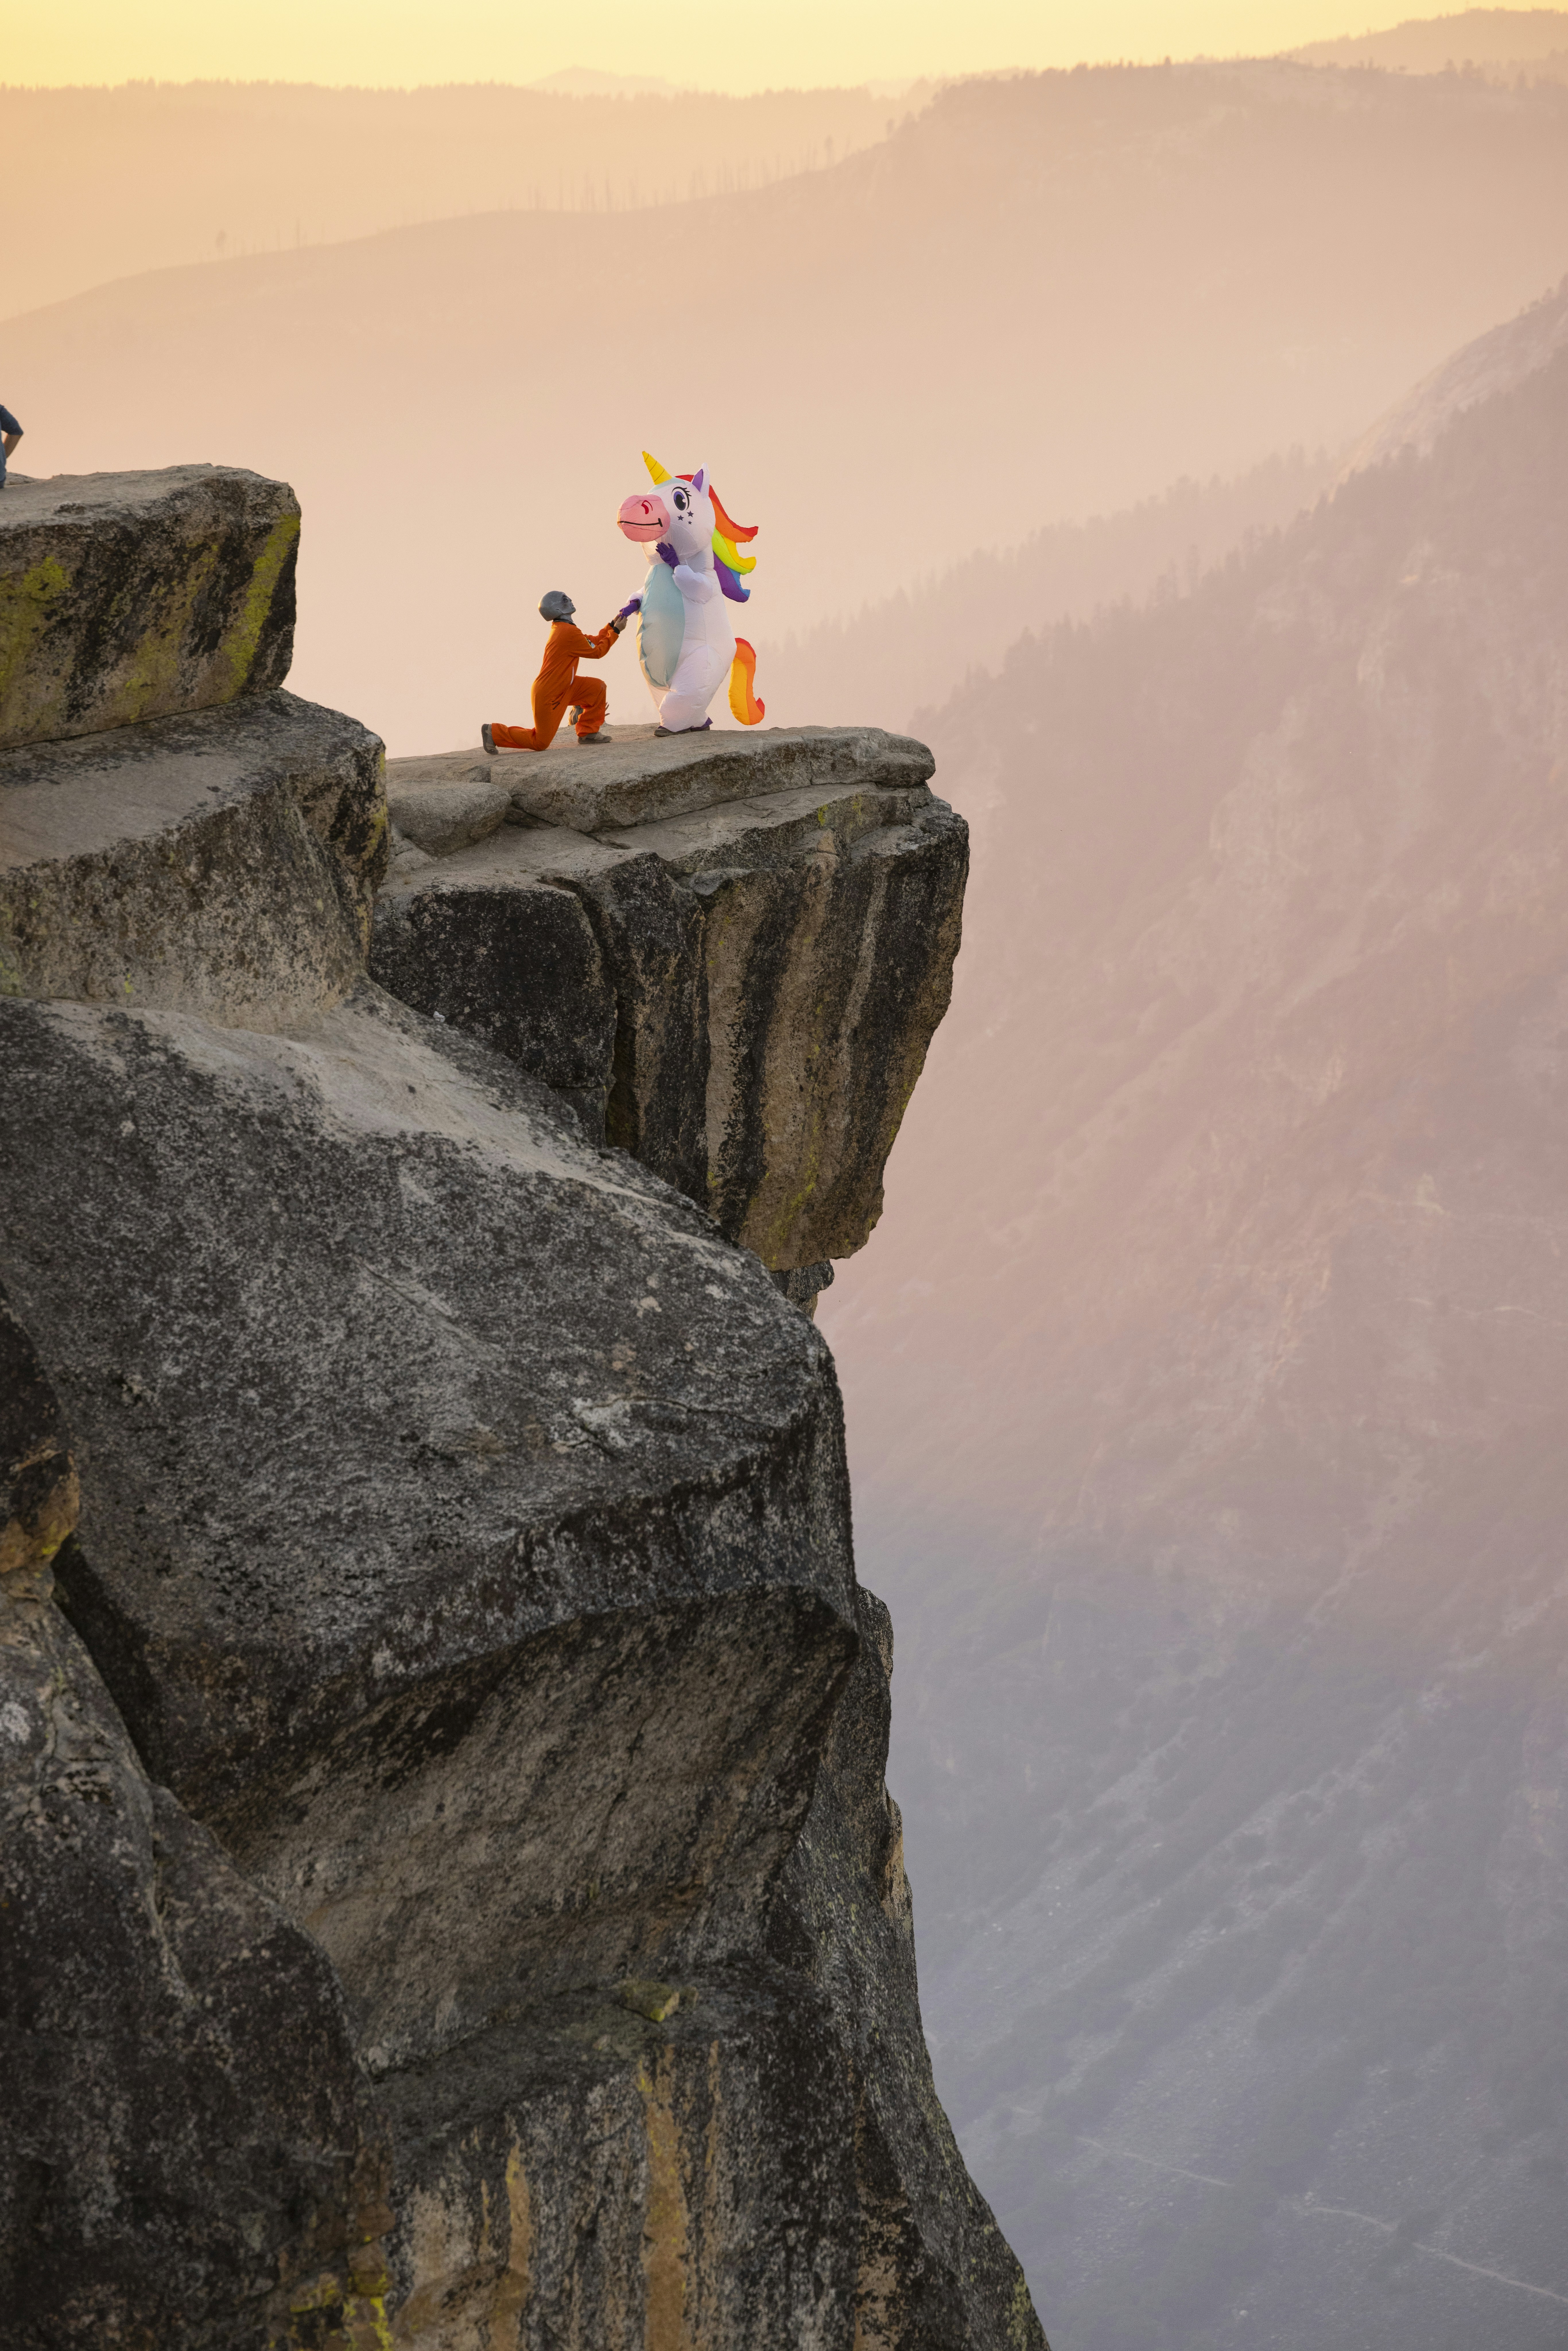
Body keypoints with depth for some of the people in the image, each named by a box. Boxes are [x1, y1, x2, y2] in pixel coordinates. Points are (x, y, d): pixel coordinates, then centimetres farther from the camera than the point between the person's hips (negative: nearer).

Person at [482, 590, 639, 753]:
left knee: (597, 687, 2)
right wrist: (616, 631, -5)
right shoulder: (569, 633, -24)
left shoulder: (561, 629, 7)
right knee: (540, 743, -2)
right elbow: (597, 652, -12)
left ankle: (588, 733, 11)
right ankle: (495, 732, 8)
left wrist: (613, 624, 9)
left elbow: (593, 642, 14)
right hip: (548, 696, -10)